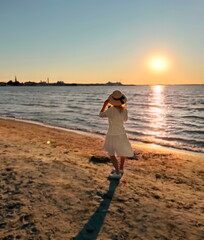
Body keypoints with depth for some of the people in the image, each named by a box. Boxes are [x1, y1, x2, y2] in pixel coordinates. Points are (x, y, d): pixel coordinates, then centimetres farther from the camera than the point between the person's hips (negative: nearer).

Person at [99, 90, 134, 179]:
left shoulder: (111, 110, -22)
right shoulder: (124, 109, -8)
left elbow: (101, 115, -6)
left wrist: (105, 104, 2)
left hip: (112, 135, -5)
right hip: (122, 133, 6)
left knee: (112, 154, 5)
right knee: (123, 151, 23)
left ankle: (117, 173, -1)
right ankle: (121, 169, 38)